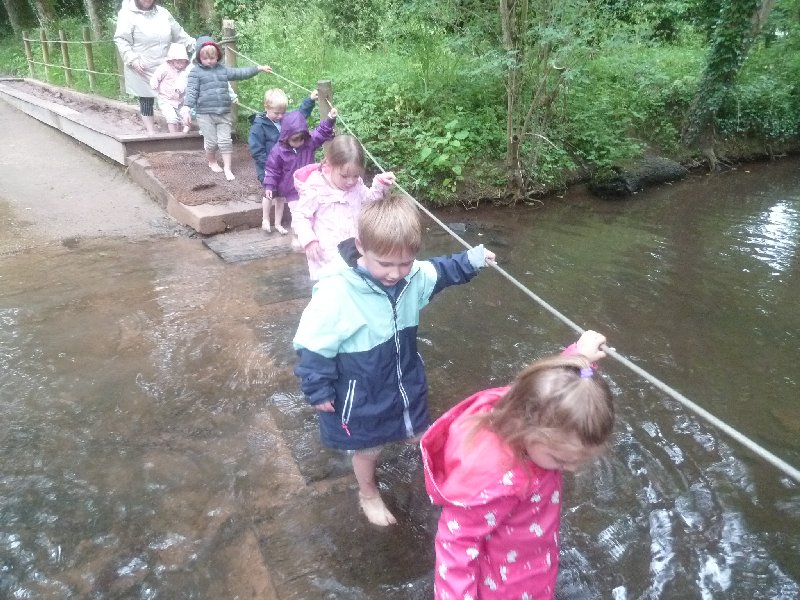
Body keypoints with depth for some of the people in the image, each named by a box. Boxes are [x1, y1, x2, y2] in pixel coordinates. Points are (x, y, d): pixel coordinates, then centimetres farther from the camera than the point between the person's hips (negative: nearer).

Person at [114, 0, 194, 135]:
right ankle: (152, 133, 11)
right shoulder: (128, 13, -6)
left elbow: (179, 34, 18)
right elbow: (121, 39, -10)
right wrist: (132, 59, -20)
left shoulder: (162, 12, 11)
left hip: (163, 68, 4)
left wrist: (194, 45, 8)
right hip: (142, 69, -4)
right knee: (146, 101, 2)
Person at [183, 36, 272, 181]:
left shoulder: (223, 69, 10)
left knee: (225, 141, 2)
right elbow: (191, 92, -8)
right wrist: (187, 110, -16)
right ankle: (212, 162, 30)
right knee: (211, 142, 4)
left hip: (224, 113, 3)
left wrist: (258, 68, 6)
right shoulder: (196, 72, -3)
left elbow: (240, 73, 12)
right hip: (205, 114, -3)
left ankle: (227, 168, 9)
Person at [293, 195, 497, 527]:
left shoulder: (415, 276, -15)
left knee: (420, 437, 24)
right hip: (361, 396, -4)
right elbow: (313, 346, -22)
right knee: (368, 449, 21)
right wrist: (318, 391, -14)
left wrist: (471, 259, -1)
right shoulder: (336, 294, -34)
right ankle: (369, 495, 51)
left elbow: (440, 272, 11)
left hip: (407, 383, 4)